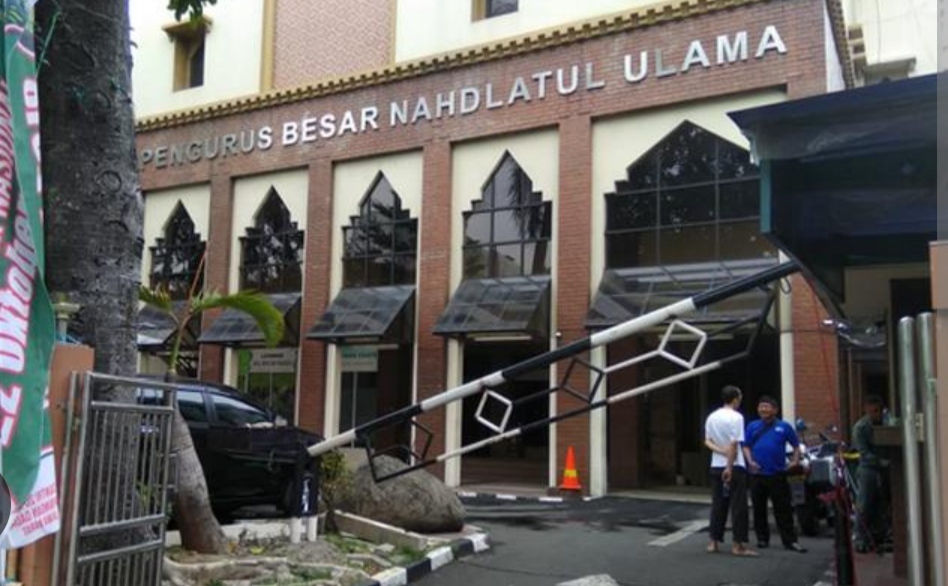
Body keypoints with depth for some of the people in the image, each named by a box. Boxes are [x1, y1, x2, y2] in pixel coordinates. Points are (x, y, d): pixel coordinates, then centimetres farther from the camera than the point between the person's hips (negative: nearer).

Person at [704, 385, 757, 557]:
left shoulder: (711, 417, 10)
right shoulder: (736, 417, -12)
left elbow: (707, 442, 7)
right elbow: (734, 444, -17)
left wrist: (722, 452, -6)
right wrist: (730, 467, -16)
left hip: (716, 466, 7)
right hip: (734, 466, -7)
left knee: (718, 505, 11)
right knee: (738, 506, -1)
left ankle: (714, 542, 12)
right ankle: (738, 544, 0)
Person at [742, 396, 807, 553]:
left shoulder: (784, 427, 4)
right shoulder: (752, 426, 8)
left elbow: (796, 446, 7)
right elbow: (746, 446, 8)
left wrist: (795, 461, -7)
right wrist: (750, 461, -7)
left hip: (777, 475, -2)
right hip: (757, 475, 2)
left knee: (784, 509, 0)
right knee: (759, 509, 8)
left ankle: (790, 540, 5)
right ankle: (762, 538, 19)